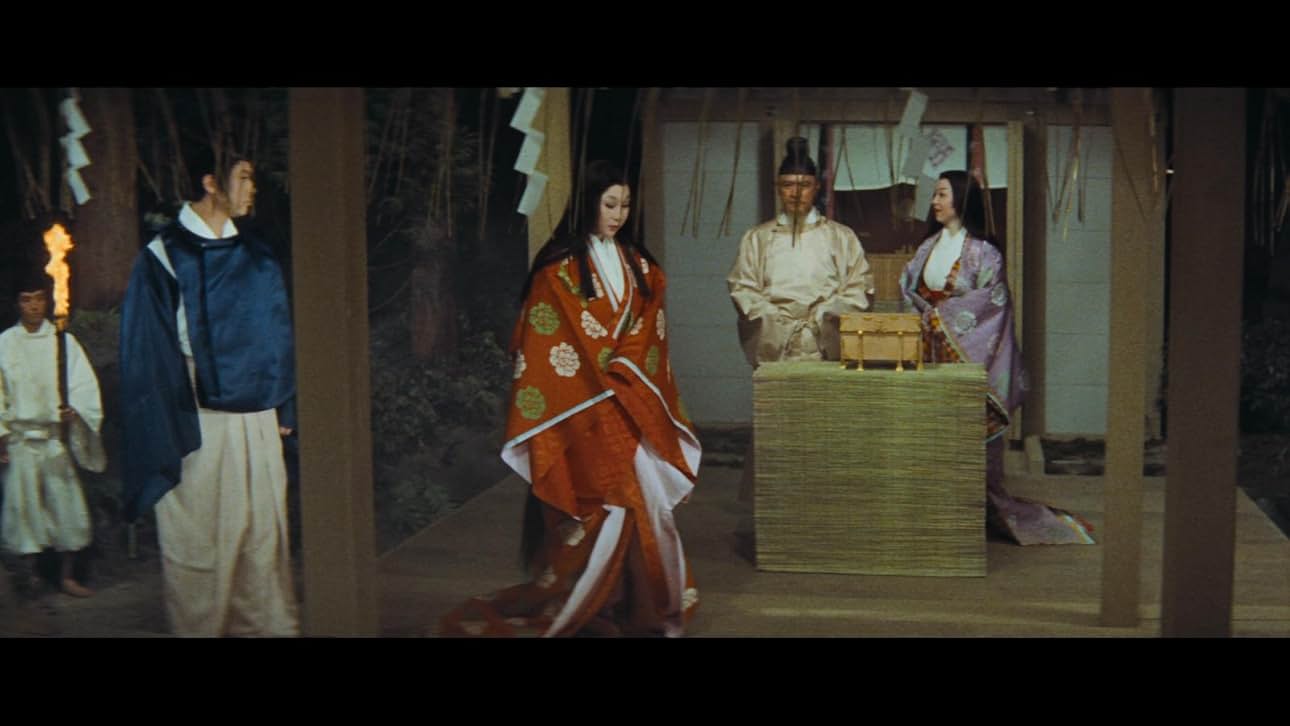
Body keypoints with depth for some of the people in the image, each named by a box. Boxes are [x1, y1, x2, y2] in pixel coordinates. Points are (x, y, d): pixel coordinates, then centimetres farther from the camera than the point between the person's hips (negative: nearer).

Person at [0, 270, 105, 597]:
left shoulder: (63, 341, 1)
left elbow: (84, 384, -4)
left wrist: (74, 409, -23)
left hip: (57, 436, -1)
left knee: (66, 502, -2)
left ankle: (67, 575, 8)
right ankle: (30, 569, 18)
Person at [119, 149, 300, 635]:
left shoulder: (256, 256, 10)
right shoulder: (163, 259, -7)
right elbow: (148, 353, -8)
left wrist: (284, 408, 11)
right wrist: (170, 432, -13)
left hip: (257, 420, 6)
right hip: (198, 426, -5)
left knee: (264, 532, 10)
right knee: (200, 538, 2)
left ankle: (267, 623, 21)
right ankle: (201, 627, 16)